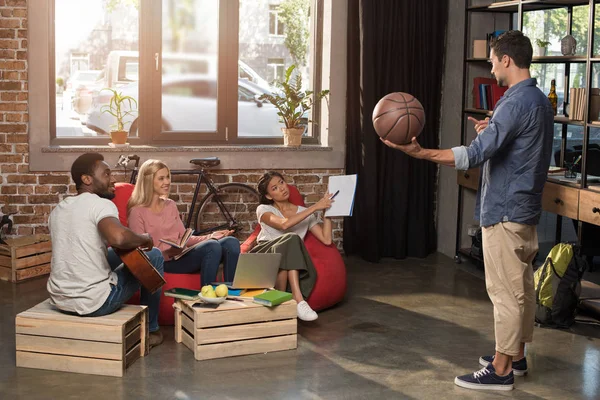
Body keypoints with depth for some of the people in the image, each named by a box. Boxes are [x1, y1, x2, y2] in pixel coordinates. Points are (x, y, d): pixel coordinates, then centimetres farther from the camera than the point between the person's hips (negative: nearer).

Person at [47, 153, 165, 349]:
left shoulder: (58, 209, 11)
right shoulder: (100, 203, -13)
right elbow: (118, 237, -34)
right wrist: (144, 239, -12)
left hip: (59, 300, 8)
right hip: (94, 302, -8)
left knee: (114, 254, 33)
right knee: (154, 256, 11)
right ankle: (150, 329, 22)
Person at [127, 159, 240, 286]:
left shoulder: (170, 205, 20)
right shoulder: (137, 212, -2)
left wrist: (210, 236, 2)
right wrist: (169, 252, -21)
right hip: (165, 262, -7)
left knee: (231, 242, -18)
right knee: (212, 246, -32)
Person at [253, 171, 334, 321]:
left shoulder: (304, 212, 16)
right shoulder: (264, 209, 7)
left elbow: (326, 239, 5)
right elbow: (284, 224, -16)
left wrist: (327, 211, 3)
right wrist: (315, 207, -14)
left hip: (292, 267, 2)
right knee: (291, 239, -35)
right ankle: (298, 300, -41)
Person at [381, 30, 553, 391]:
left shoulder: (516, 103, -20)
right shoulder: (540, 101, 11)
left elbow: (475, 155, -27)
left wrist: (420, 153, -28)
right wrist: (493, 131, 20)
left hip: (505, 211, -10)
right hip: (525, 208, 10)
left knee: (505, 291, -5)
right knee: (522, 286, 15)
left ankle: (501, 371, 1)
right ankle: (516, 357, 26)